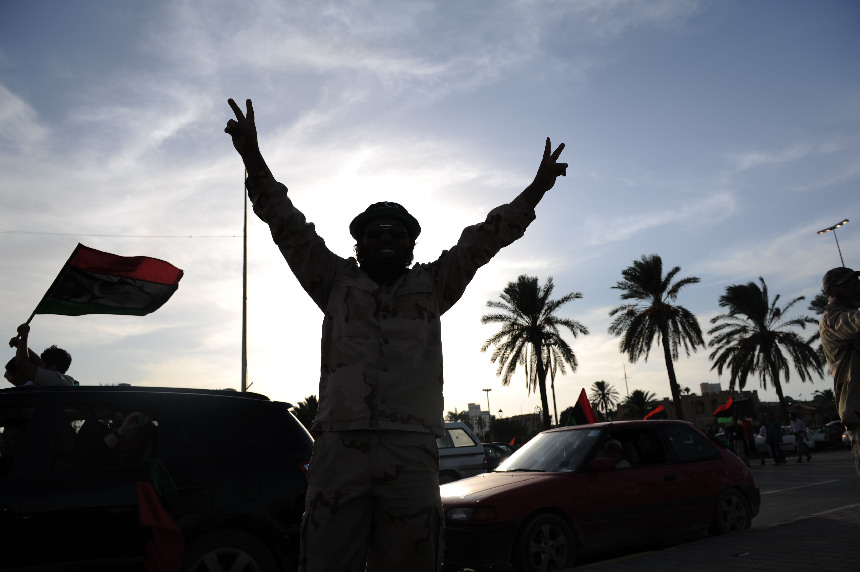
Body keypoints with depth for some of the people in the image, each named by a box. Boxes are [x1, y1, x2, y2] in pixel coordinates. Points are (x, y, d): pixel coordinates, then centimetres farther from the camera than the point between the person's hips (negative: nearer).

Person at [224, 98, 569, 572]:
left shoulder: (432, 285, 18)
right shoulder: (336, 282, 17)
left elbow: (483, 239, 13)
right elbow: (290, 227, 10)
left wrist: (535, 190, 6)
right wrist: (254, 161, 1)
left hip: (412, 451, 1)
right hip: (340, 445, 0)